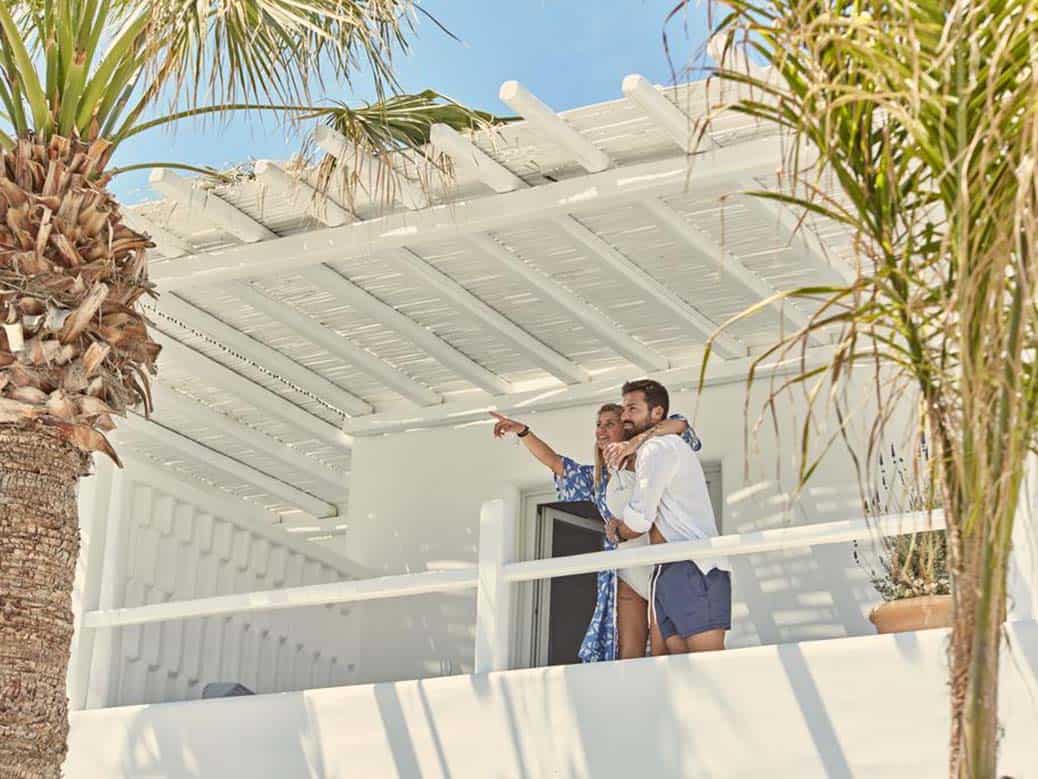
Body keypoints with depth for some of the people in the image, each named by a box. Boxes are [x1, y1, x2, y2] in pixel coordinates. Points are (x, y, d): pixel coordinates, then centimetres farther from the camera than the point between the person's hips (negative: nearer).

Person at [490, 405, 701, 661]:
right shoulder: (597, 478, 21)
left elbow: (679, 425, -7)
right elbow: (553, 460, 21)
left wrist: (636, 442, -17)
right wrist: (522, 431, 9)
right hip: (626, 576, 4)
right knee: (628, 658, -7)